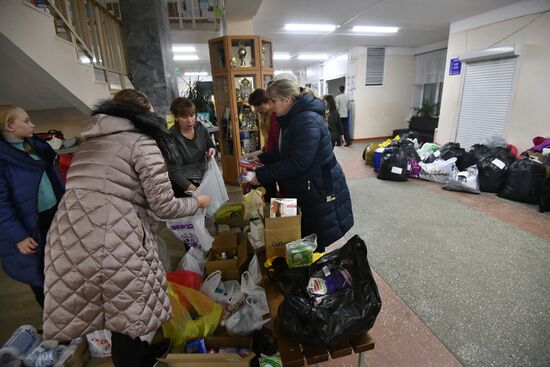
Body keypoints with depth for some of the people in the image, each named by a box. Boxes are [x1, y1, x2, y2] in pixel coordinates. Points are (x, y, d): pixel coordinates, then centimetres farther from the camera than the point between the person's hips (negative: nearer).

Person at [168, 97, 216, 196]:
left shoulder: (200, 127, -2)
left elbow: (212, 147, 13)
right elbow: (174, 172, -20)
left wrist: (212, 151, -11)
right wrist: (194, 190, -31)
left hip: (204, 178, 4)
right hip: (184, 183, -4)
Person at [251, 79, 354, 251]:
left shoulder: (307, 121, -22)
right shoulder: (294, 119, 10)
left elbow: (298, 163, -27)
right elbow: (287, 155, 17)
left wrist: (263, 175, -23)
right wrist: (262, 158, 8)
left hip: (321, 190, -9)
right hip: (307, 189, 9)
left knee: (316, 242, 6)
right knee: (307, 237, 20)